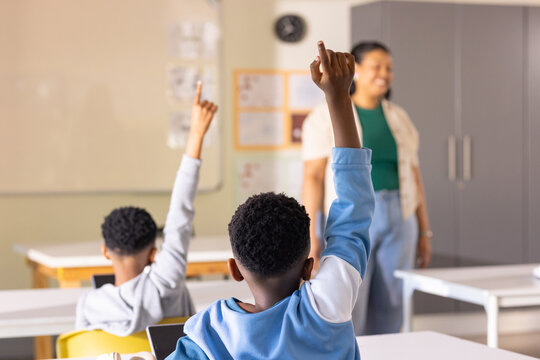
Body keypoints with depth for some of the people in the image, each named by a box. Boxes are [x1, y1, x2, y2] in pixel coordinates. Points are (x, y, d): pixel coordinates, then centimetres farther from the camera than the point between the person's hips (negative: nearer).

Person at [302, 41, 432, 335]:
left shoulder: (399, 118, 13)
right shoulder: (327, 116, -2)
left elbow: (414, 177, 15)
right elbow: (313, 176, -8)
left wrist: (424, 232, 12)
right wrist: (310, 234, -15)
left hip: (398, 221, 5)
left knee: (388, 314, 6)